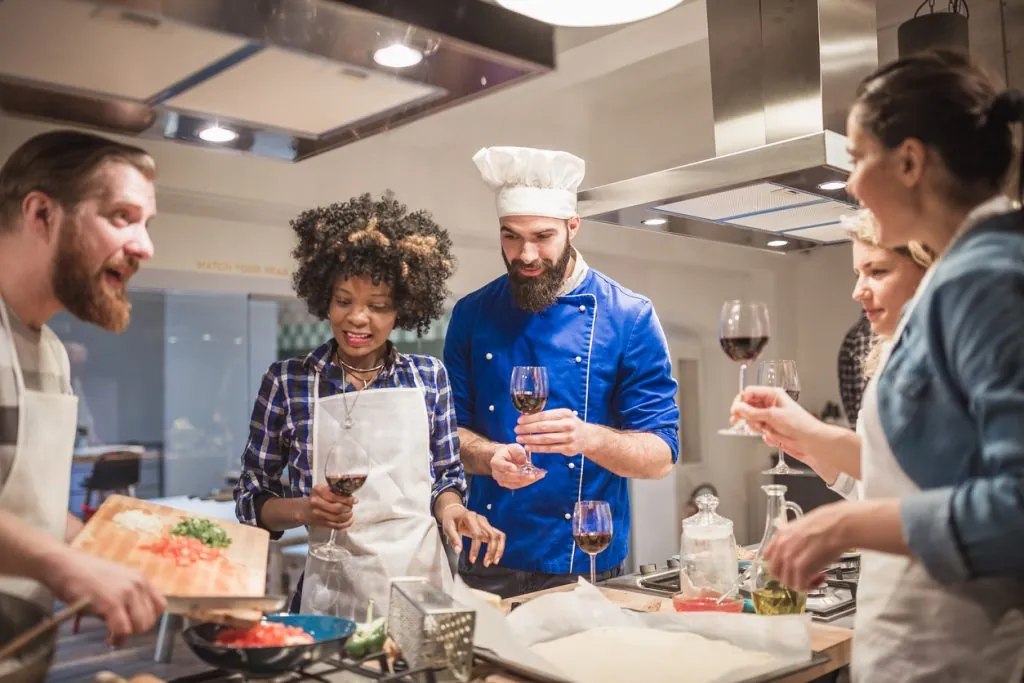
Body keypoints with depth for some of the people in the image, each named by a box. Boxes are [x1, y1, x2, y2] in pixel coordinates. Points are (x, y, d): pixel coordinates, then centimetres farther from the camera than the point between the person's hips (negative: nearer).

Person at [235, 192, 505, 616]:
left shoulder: (430, 377, 1)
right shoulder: (287, 381, -4)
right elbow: (251, 497, 3)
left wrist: (450, 507, -9)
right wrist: (304, 510, -15)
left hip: (424, 579, 1)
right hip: (335, 592, -1)